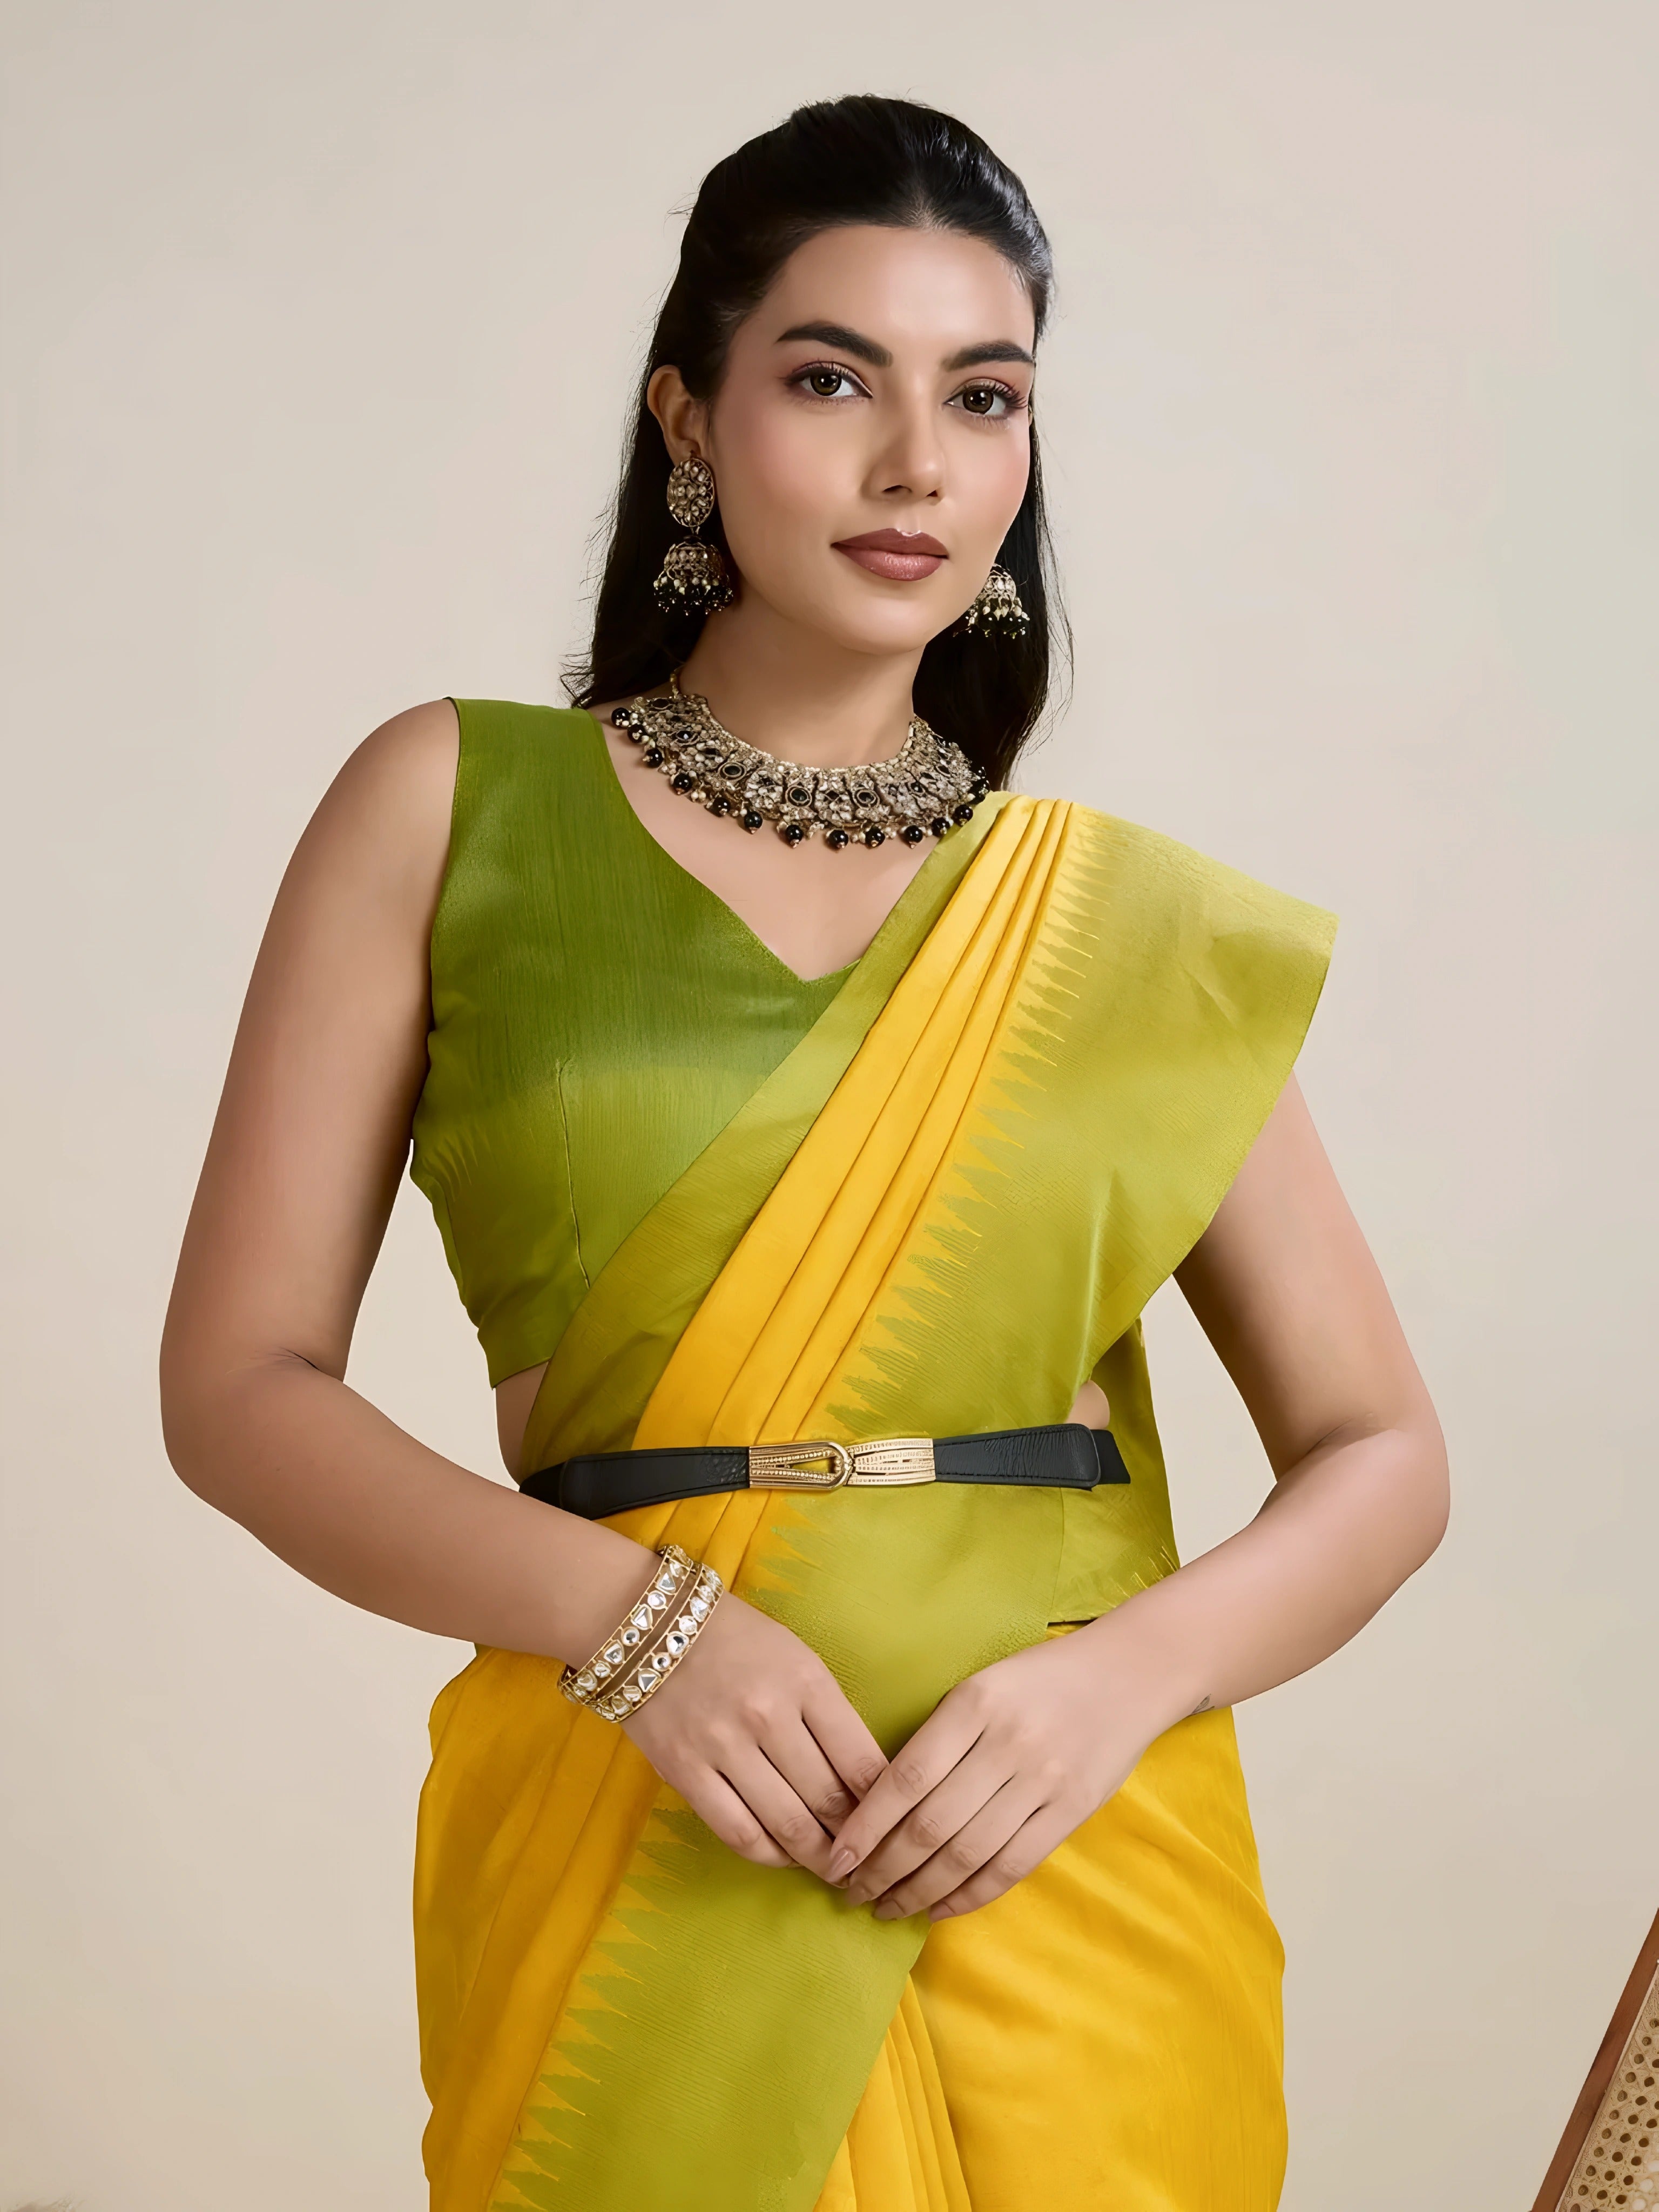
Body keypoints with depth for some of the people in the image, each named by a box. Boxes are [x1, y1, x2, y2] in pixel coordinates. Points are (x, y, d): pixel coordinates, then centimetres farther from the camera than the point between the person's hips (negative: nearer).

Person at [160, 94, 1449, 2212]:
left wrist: (1126, 1671, -14)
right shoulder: (457, 806, 0)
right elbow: (237, 1381, -3)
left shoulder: (1136, 926, 4)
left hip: (1072, 1874, 2)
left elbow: (1381, 1454, 5)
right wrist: (634, 1618, -17)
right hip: (629, 1868, -1)